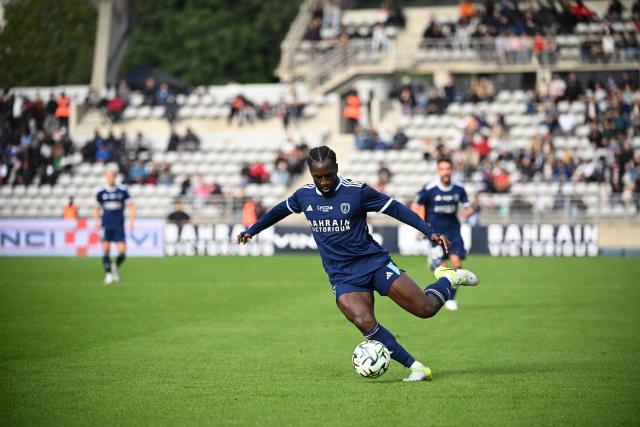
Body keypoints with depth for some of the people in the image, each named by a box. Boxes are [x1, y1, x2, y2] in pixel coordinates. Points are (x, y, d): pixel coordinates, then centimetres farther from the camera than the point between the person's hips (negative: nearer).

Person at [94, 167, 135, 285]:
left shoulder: (123, 190, 0)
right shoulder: (101, 192, 4)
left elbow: (131, 207, 5)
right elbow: (97, 209, 16)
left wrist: (131, 221, -6)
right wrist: (97, 221, 0)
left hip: (119, 226, 0)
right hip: (105, 226, 0)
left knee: (122, 251, -7)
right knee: (106, 249, -9)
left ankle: (116, 267, 22)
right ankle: (108, 273, 3)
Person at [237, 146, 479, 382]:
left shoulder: (357, 191, -8)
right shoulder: (304, 196, 4)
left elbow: (395, 208, -5)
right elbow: (280, 210, 24)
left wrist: (430, 232, -12)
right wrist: (251, 231, 32)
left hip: (374, 262, -2)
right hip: (342, 276, 2)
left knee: (426, 309, -10)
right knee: (363, 321, -28)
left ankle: (448, 279, 26)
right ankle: (415, 368, -17)